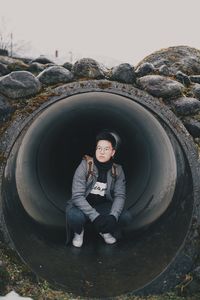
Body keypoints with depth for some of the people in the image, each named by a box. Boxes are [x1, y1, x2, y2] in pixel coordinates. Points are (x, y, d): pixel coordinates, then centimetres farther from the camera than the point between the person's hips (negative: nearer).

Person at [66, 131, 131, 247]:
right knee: (74, 216, -36)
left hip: (103, 206, 3)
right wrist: (95, 217, -35)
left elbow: (120, 195, -11)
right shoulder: (85, 165, -20)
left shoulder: (117, 170, -8)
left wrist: (113, 216, -31)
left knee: (125, 216, -21)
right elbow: (77, 196, -24)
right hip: (82, 206, -3)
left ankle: (105, 231, 12)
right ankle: (79, 232, 3)